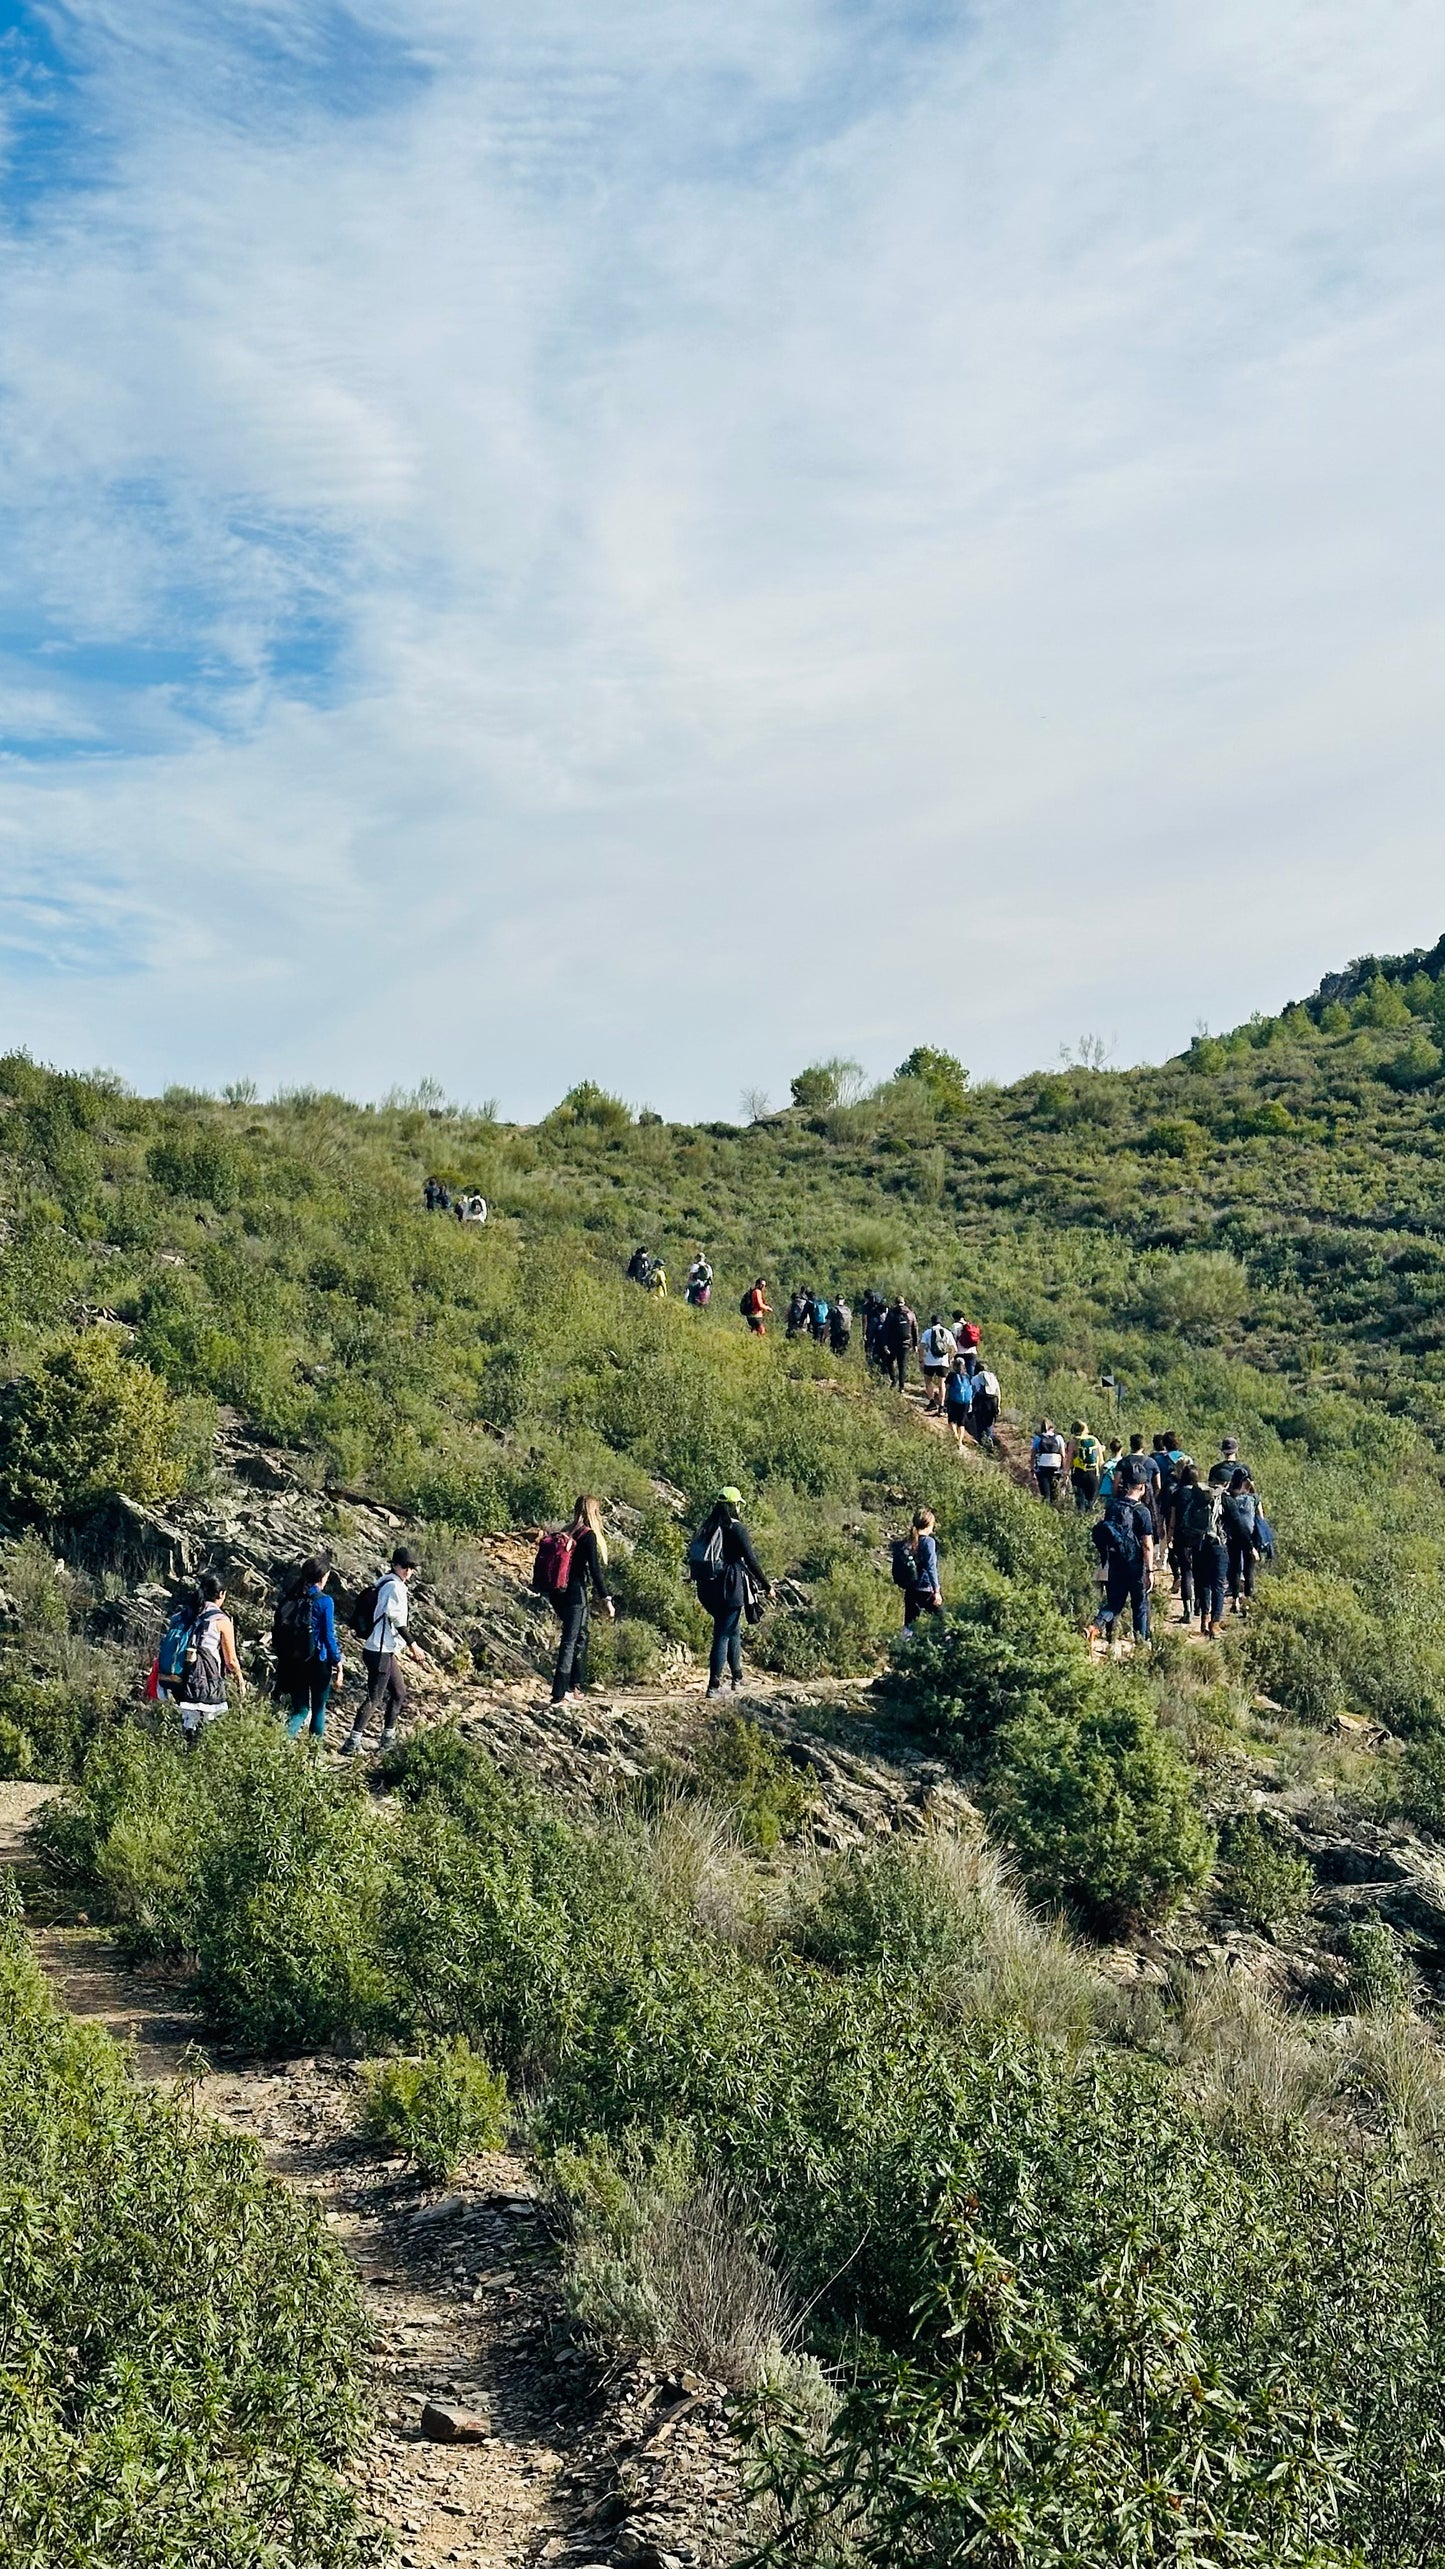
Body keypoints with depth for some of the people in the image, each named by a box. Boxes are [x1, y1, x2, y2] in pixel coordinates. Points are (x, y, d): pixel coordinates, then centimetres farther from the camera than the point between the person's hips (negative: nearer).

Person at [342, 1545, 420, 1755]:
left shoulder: (385, 1584, 14)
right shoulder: (395, 1586, -16)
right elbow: (397, 1620, -19)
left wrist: (397, 1647, 24)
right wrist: (412, 1644, -14)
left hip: (385, 1650, 10)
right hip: (380, 1652, -10)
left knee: (399, 1693, 18)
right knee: (374, 1698, -7)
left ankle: (388, 1739, 27)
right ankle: (352, 1744, -6)